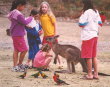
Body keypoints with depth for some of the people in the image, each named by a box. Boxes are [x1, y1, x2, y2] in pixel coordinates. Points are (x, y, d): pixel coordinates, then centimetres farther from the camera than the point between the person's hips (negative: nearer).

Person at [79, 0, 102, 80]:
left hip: (88, 36, -7)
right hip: (95, 35, 7)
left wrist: (81, 16, 0)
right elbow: (100, 23, 16)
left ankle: (90, 74, 1)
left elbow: (81, 24, -14)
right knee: (94, 56, 12)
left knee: (88, 56, -1)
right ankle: (96, 74, 11)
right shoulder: (96, 12, 10)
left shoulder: (87, 12, -13)